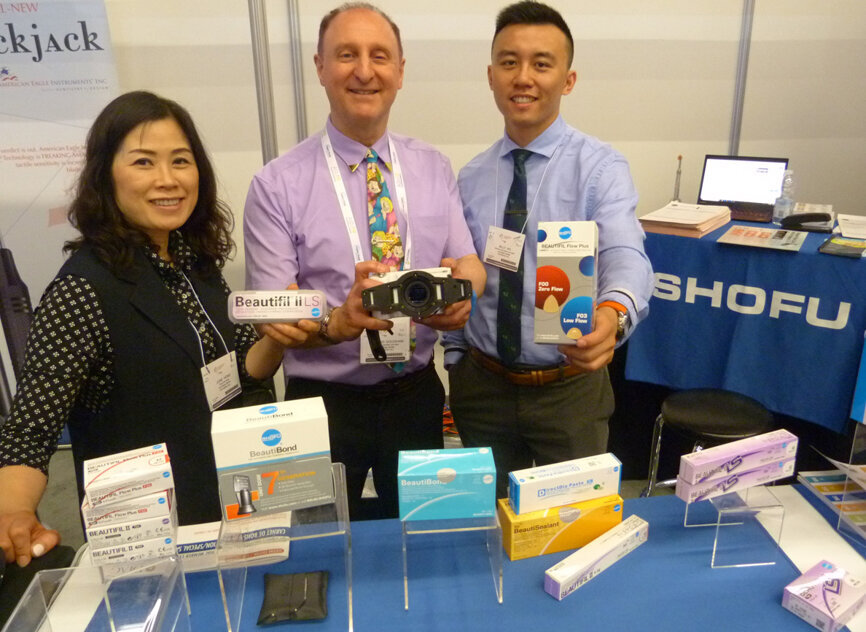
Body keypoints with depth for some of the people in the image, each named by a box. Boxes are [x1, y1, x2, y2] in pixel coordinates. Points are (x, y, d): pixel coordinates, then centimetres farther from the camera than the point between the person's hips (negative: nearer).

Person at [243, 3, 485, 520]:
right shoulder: (277, 186, -11)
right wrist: (337, 322, -33)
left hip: (417, 394, 3)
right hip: (326, 401, -3)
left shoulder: (434, 168, 1)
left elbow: (471, 263, -2)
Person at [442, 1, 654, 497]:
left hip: (570, 388, -3)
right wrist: (456, 364, 7)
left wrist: (613, 312, -50)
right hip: (481, 386, 3)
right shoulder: (470, 178, 1)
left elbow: (625, 254, -29)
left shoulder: (601, 167, -12)